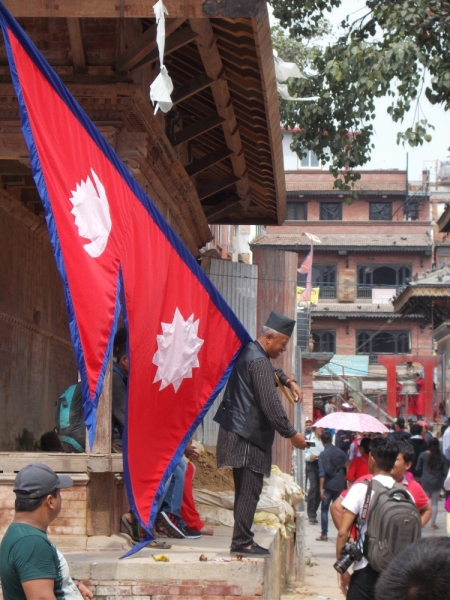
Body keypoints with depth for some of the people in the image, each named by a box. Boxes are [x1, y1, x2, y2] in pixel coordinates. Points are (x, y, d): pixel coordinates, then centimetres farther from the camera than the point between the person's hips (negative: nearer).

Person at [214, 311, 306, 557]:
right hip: (248, 436, -11)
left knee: (245, 490, 13)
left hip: (239, 432, 11)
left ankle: (242, 541, 16)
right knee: (250, 489, -9)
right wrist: (291, 435, -13)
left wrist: (288, 381, 18)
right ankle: (242, 542, -9)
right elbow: (271, 404, -21)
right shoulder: (259, 361, -17)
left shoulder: (248, 352, 13)